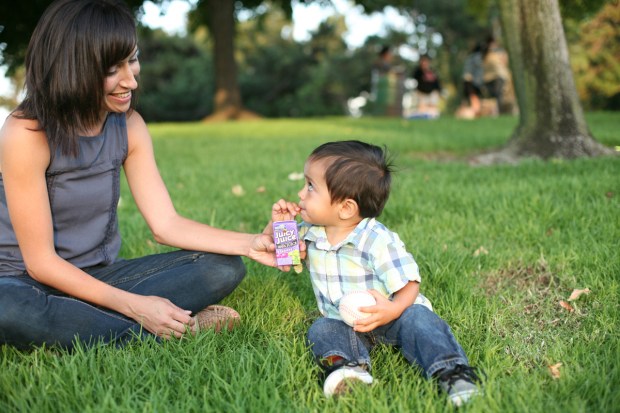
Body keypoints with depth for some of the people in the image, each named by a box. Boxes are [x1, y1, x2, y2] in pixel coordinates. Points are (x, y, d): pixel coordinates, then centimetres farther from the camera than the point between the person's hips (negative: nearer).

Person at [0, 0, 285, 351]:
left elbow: (166, 223, -5)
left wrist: (250, 244, -19)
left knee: (224, 267, -11)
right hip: (30, 285, -4)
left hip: (100, 277, 5)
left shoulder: (129, 126, -2)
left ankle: (81, 323, -20)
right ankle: (166, 333, -23)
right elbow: (40, 261, -18)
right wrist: (134, 306, -24)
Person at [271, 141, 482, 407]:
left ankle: (452, 373, -38)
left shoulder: (378, 241, -21)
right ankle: (350, 367, -48)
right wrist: (279, 224, -7)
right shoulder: (310, 234, -2)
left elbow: (408, 284, -19)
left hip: (386, 316, -4)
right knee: (321, 330, -24)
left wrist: (393, 310, -41)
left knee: (415, 318, -31)